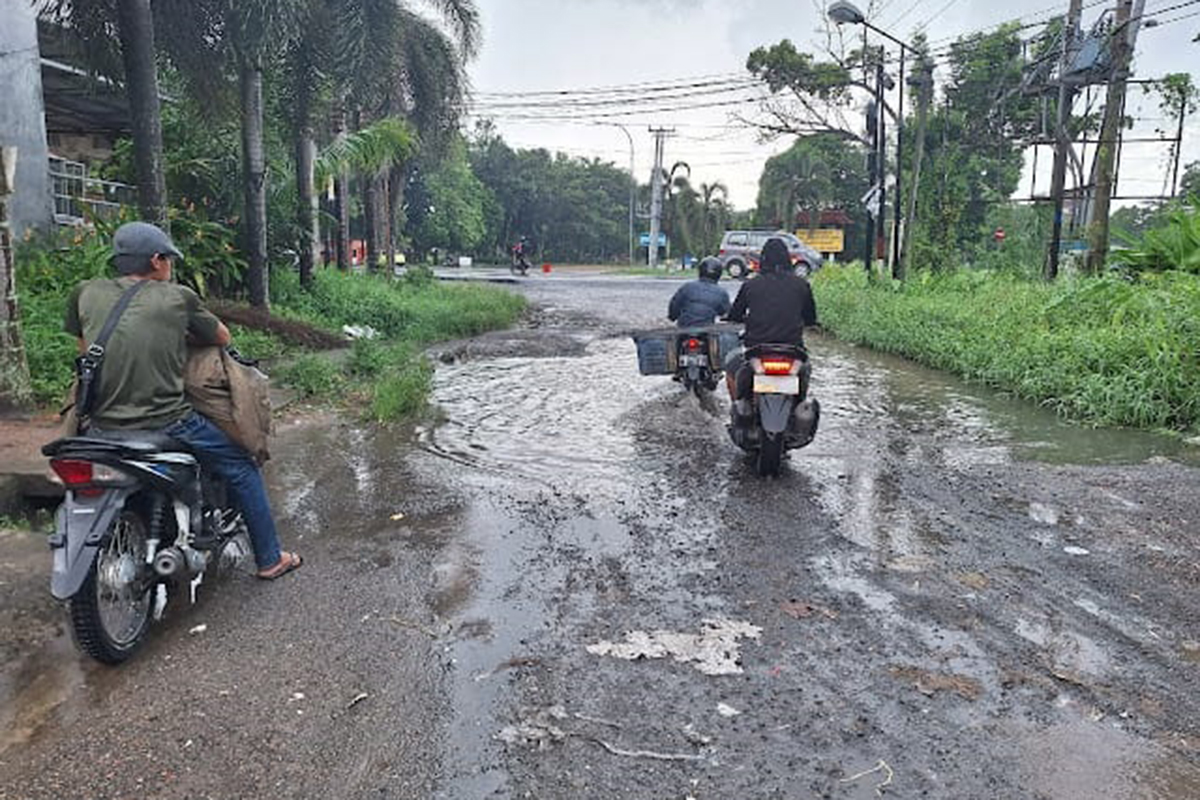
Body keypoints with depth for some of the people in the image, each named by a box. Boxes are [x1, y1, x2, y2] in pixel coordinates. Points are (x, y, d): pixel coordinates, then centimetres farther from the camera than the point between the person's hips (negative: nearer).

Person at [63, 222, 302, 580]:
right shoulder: (177, 297, -2)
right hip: (166, 423, -4)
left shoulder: (85, 293, 6)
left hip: (102, 426, 5)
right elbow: (223, 337, 12)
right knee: (241, 467, 14)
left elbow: (85, 348, 20)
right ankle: (269, 558, 20)